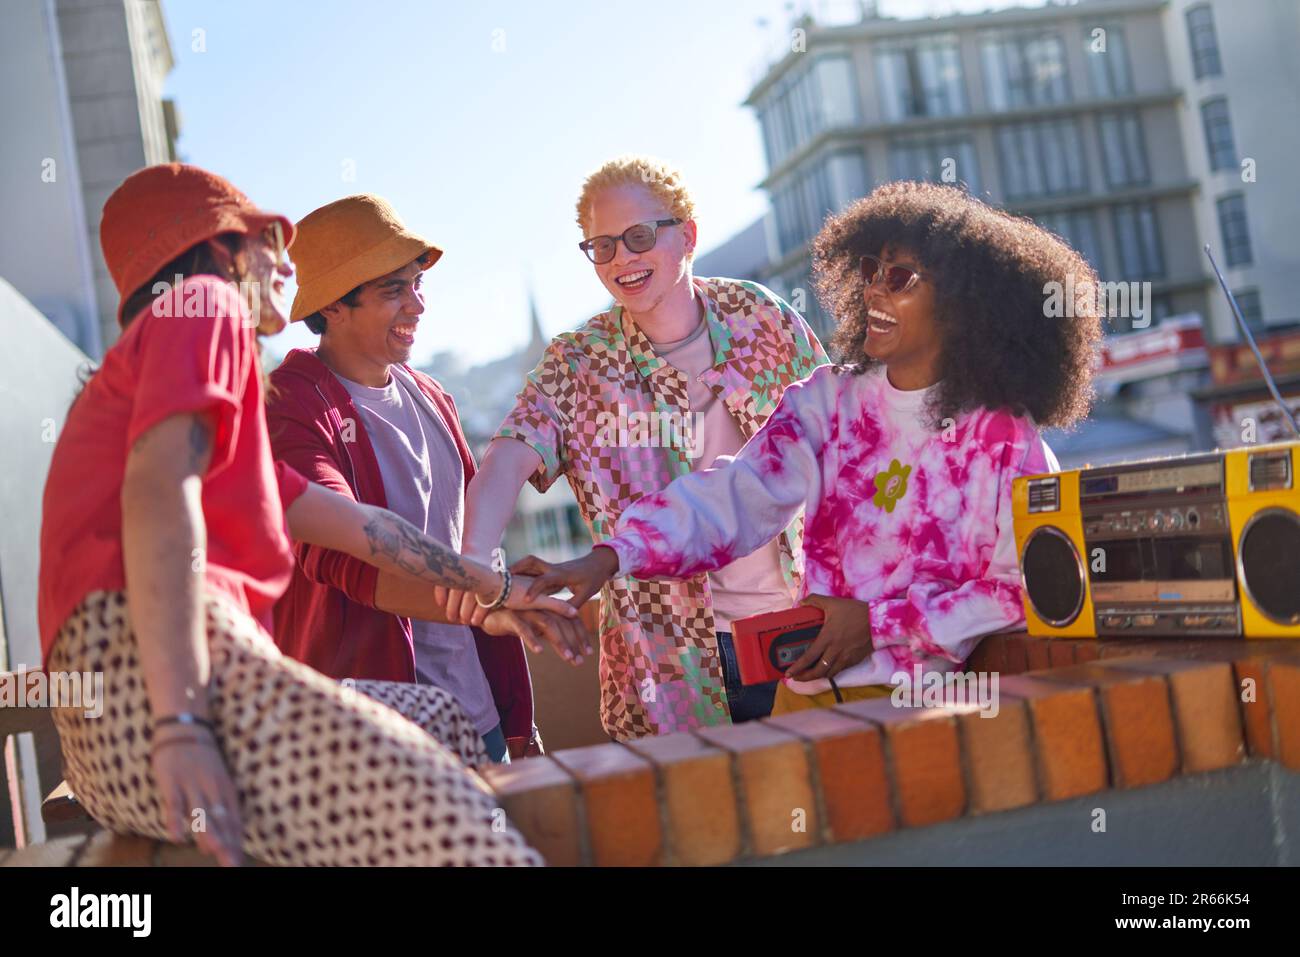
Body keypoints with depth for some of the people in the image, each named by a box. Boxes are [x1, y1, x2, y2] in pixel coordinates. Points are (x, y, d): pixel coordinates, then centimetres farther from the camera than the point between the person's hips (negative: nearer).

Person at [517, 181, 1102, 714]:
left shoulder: (1004, 434, -3)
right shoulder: (829, 401, 5)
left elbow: (1022, 589, -7)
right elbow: (736, 496, -8)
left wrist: (879, 621, -12)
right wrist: (611, 557, -22)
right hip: (807, 693, 3)